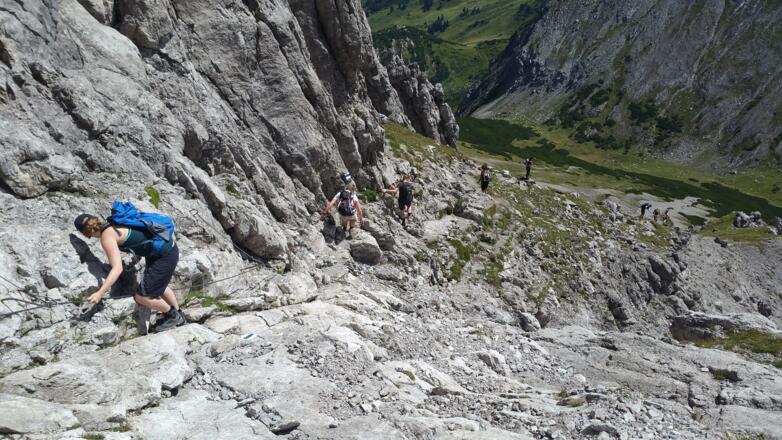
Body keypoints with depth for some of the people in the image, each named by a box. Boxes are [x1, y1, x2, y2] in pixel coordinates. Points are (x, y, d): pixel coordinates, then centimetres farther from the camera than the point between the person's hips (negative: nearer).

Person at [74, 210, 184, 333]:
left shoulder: (107, 237, -18)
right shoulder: (113, 223, 8)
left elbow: (118, 269, -26)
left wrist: (100, 293, -27)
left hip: (165, 256, -10)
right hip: (168, 246, 10)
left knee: (141, 297, -1)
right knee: (158, 285, 31)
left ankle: (173, 316, 22)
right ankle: (178, 315, 49)